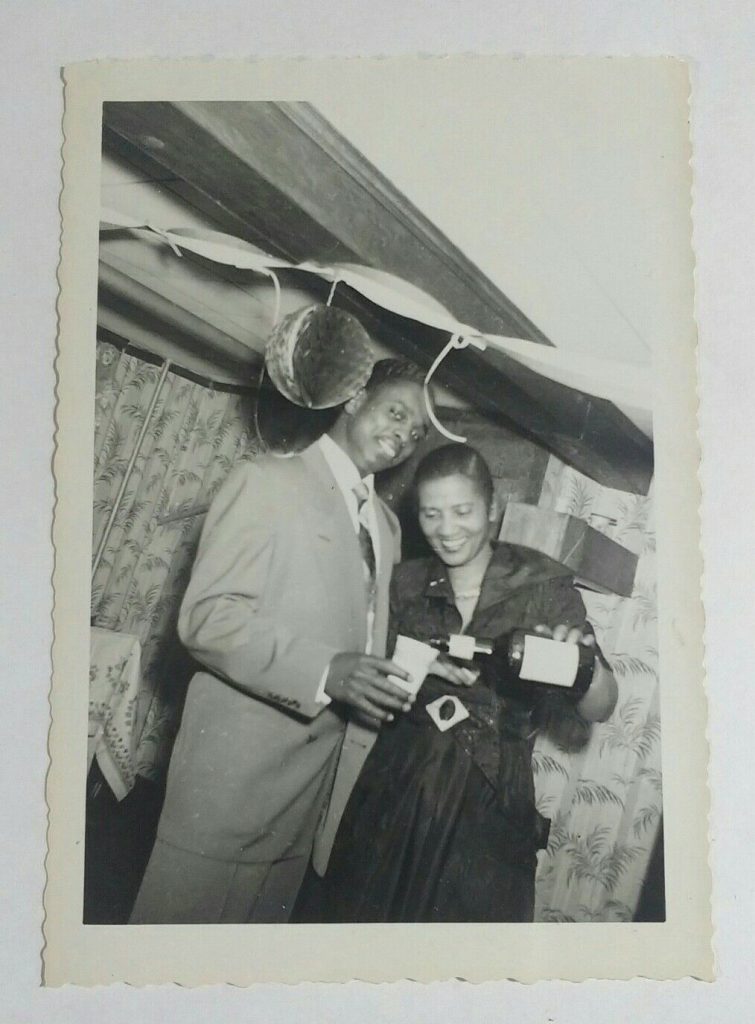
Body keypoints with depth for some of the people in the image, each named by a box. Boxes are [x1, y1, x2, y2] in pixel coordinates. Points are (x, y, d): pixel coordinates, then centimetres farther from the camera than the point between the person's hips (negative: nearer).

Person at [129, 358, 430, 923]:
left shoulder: (386, 522, 18)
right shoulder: (266, 480, -5)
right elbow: (206, 616, -14)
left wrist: (409, 674, 1)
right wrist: (324, 671, -24)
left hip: (316, 767, 7)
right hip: (238, 757, -7)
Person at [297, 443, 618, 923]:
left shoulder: (543, 583, -5)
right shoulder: (407, 583, 2)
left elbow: (598, 709, -8)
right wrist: (429, 667, -18)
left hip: (491, 808, -2)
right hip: (397, 794, 2)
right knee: (364, 910, 11)